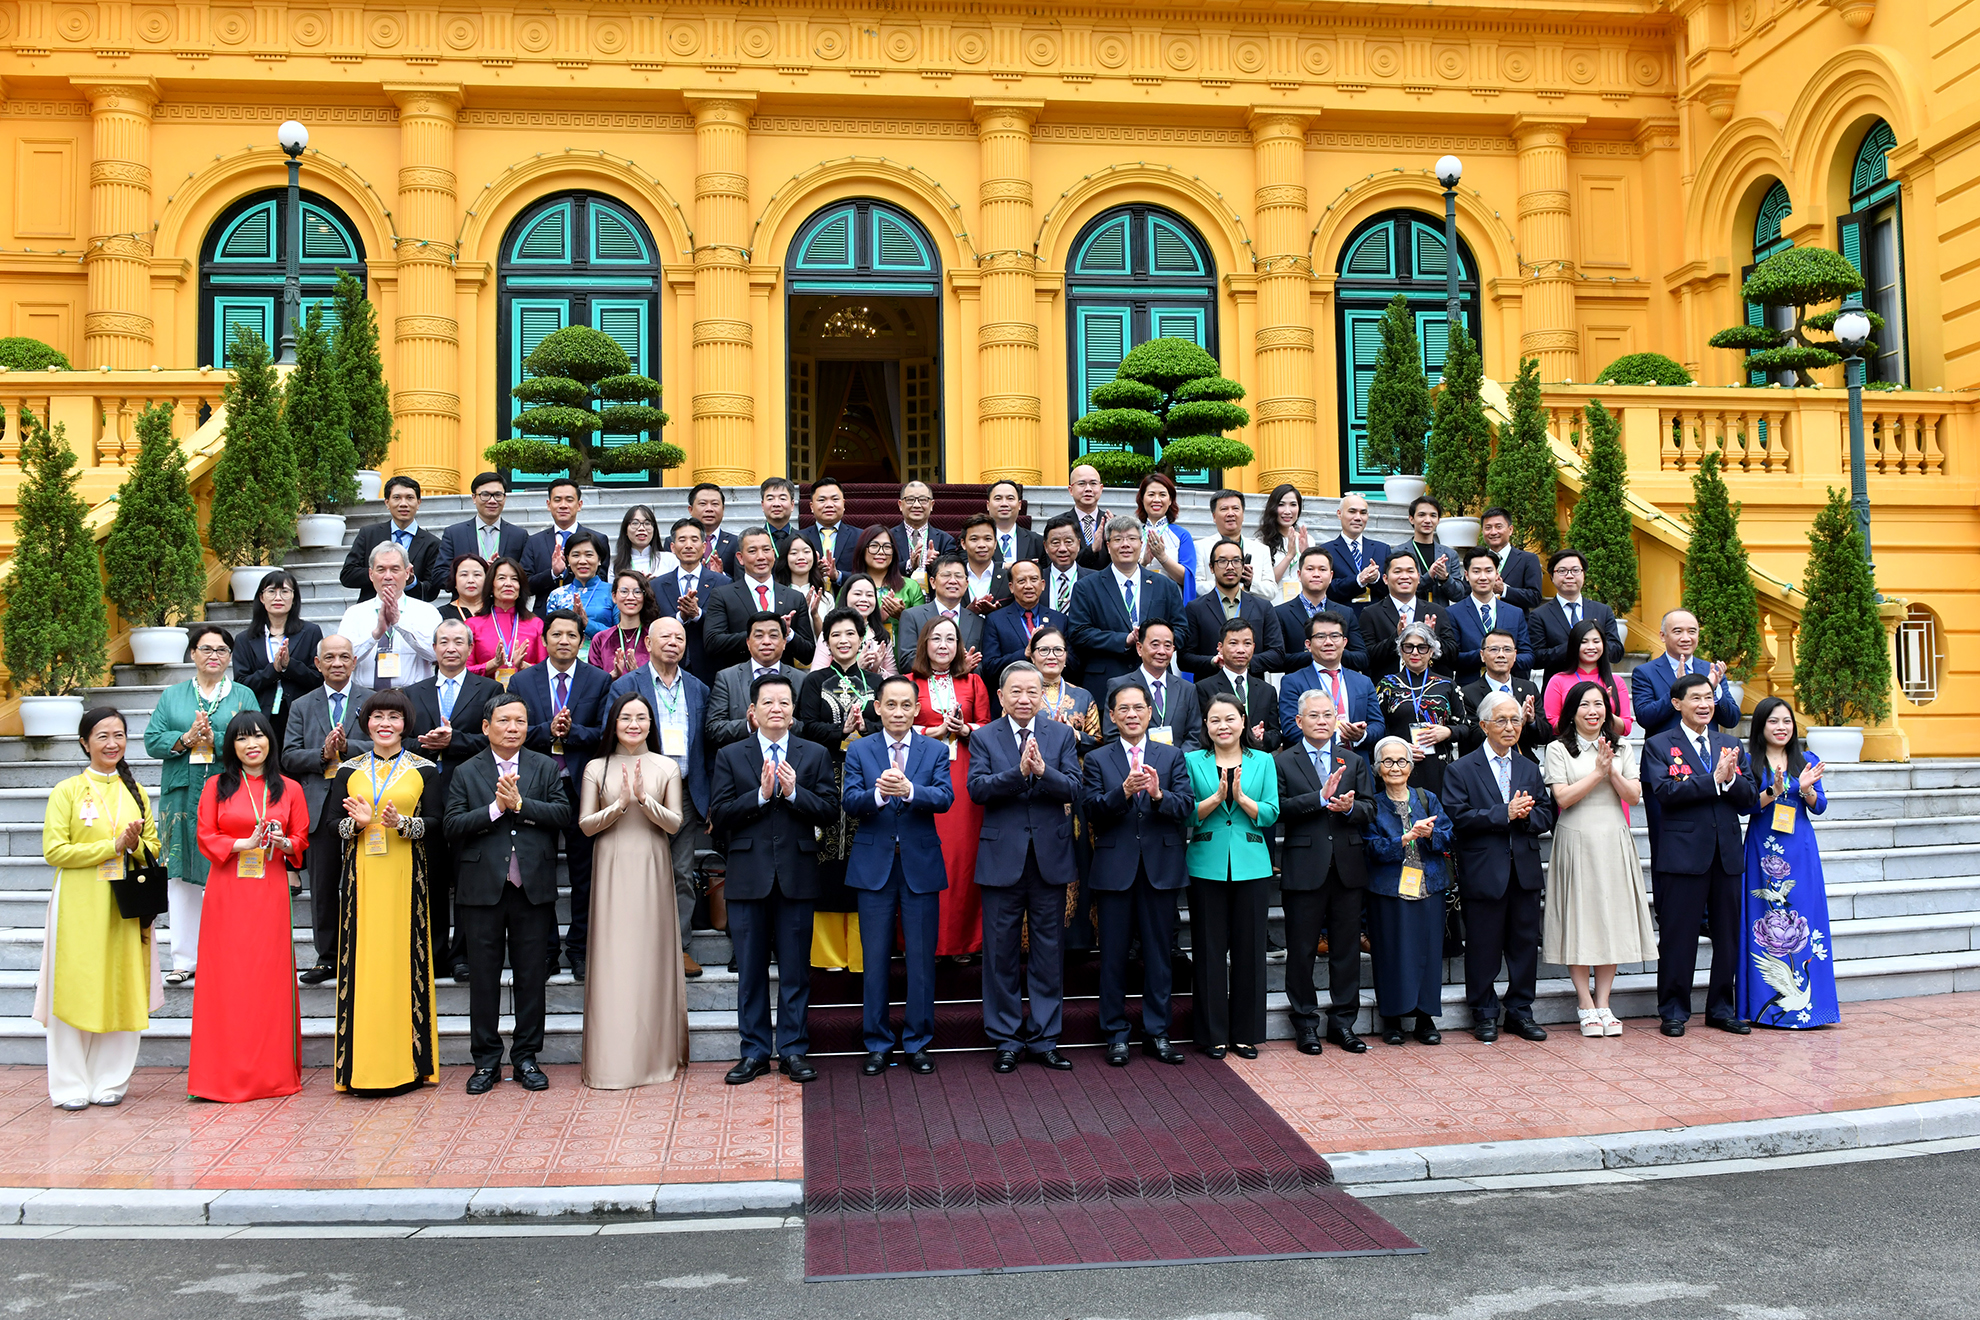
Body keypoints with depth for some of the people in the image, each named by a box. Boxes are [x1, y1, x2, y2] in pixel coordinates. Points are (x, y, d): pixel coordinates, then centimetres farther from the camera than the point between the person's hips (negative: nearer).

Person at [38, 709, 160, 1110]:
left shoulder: (134, 791, 12)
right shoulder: (67, 791, -1)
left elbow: (154, 847, 15)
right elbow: (54, 850, -9)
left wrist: (135, 845, -8)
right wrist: (114, 845, -14)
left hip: (125, 904, 4)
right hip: (79, 904, -3)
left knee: (122, 990, 4)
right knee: (75, 990, -1)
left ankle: (110, 1081, 15)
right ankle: (71, 1086, 9)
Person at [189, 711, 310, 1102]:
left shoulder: (289, 789, 9)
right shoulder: (216, 786, 7)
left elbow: (302, 840, 10)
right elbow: (205, 838, 2)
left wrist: (283, 843, -11)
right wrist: (244, 843, -13)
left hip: (270, 893, 1)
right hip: (226, 893, 0)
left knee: (270, 977, 0)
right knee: (226, 977, -2)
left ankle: (272, 1073, 9)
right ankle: (224, 1073, 5)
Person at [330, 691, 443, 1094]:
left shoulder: (424, 770, 7)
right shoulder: (349, 771, 12)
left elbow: (434, 821, 1)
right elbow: (334, 825, 9)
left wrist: (402, 823, -17)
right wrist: (357, 822, -12)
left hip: (405, 876, -1)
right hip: (362, 875, 2)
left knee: (404, 959, -3)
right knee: (362, 961, -2)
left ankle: (406, 1063, 3)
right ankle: (363, 1066, 3)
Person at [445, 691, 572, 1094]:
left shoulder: (546, 768, 8)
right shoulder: (466, 772, 6)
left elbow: (565, 813, -5)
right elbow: (453, 826, -4)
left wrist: (520, 804, -13)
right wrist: (496, 808, -14)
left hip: (533, 889, 1)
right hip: (483, 890, 0)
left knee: (531, 975, 6)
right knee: (483, 976, 5)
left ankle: (526, 1057, 17)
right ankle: (486, 1060, 16)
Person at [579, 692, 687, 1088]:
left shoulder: (666, 768, 7)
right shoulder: (597, 768, 6)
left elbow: (674, 823, 1)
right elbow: (586, 825, 2)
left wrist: (645, 799, -14)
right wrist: (621, 803, -13)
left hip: (651, 869, 0)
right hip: (612, 869, 0)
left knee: (652, 954, 2)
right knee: (612, 958, -2)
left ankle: (656, 1052, 11)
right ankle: (612, 1059, 3)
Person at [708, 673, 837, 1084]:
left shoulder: (815, 755, 7)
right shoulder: (729, 756, 6)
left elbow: (830, 812, 0)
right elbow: (718, 814, -4)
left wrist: (794, 792, -14)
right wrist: (761, 794, -15)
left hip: (797, 876, 0)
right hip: (748, 877, 0)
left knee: (795, 969, 5)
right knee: (750, 970, 6)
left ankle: (793, 1050, 14)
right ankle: (755, 1052, 16)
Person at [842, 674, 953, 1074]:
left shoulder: (935, 751, 5)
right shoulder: (858, 750, 5)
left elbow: (945, 798, -11)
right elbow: (848, 803, -7)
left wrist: (908, 790, -29)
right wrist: (879, 793, -28)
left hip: (921, 864, 0)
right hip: (874, 865, 0)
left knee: (921, 957, 5)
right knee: (876, 957, 5)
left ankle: (917, 1041, 17)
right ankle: (877, 1043, 16)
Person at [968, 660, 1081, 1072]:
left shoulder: (1061, 735, 6)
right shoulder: (984, 737, 3)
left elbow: (1073, 789, -5)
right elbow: (977, 788, -11)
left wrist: (1043, 771, -23)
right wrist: (1018, 772, -24)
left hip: (1051, 855, 1)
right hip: (1002, 856, -1)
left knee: (1048, 950, 7)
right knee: (1001, 950, 5)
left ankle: (1044, 1038, 18)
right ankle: (1006, 1039, 17)